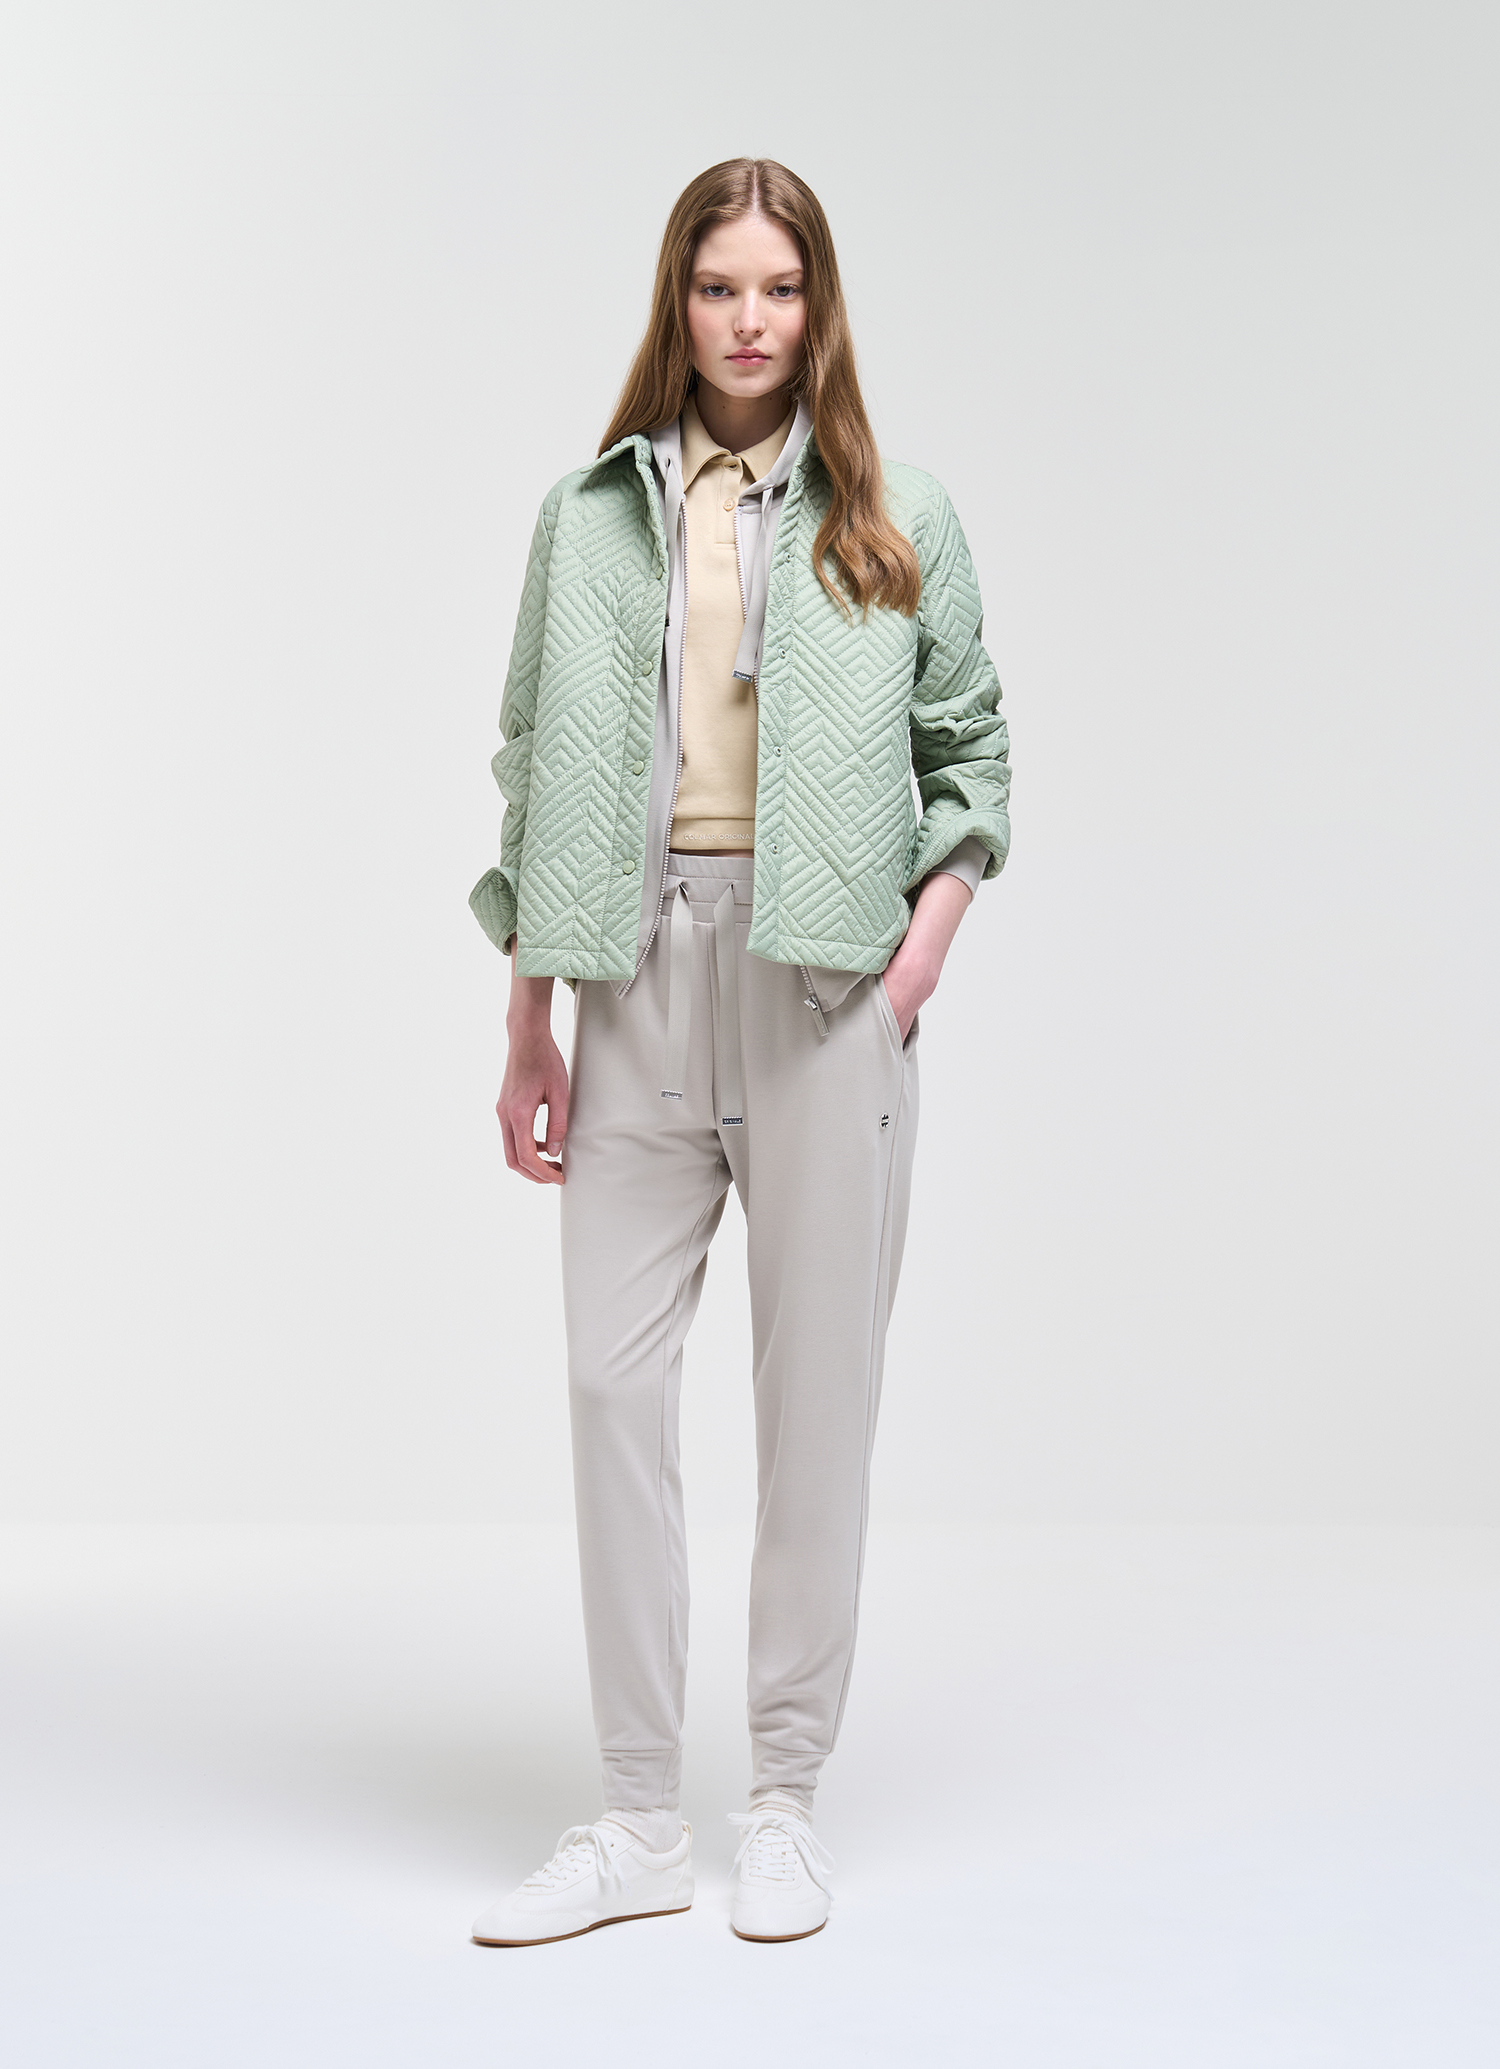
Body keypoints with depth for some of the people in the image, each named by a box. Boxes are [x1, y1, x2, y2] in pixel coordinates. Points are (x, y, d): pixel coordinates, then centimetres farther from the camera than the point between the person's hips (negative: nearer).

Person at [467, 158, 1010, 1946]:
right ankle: (639, 1820, 9)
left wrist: (929, 942, -4)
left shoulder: (896, 523, 9)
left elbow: (969, 749, 11)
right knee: (612, 1382, -2)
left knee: (818, 1389, 1)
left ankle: (785, 1799, 15)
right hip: (639, 974, 1)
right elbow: (532, 771, 10)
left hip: (822, 977, -1)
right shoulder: (590, 520, 11)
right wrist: (527, 1024, 5)